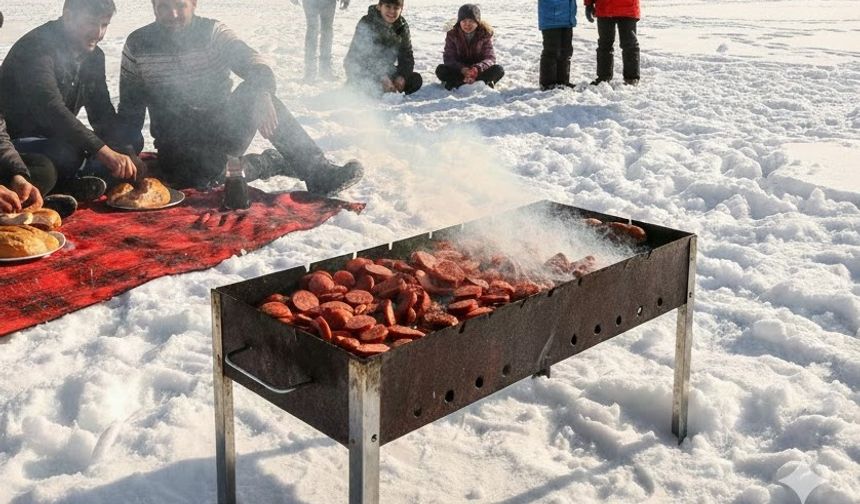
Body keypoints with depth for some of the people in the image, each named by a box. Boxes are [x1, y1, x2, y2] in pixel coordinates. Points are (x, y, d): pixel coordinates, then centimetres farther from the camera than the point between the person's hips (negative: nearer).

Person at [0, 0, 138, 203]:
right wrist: (104, 151, -44)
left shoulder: (93, 56, 6)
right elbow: (51, 110, -36)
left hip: (55, 141, 8)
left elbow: (103, 114, 7)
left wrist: (122, 158, -12)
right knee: (69, 153, -37)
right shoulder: (36, 47, -21)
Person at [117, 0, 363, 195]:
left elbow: (255, 66, -21)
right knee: (200, 176, -37)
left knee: (252, 91, -29)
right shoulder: (138, 45, -1)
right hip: (178, 142, 0)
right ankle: (270, 162, -9)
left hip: (224, 133, 1)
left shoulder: (213, 32, -4)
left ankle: (319, 173, -27)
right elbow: (130, 107, 6)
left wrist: (261, 94, -44)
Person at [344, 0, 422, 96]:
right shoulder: (366, 24, -20)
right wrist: (382, 78, -34)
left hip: (385, 69, 6)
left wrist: (402, 77, -22)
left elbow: (406, 55, -2)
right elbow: (361, 57, -26)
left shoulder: (402, 26, -4)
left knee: (416, 80, -10)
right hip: (361, 72, -5)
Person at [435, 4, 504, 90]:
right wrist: (462, 69, -34)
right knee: (440, 70, -28)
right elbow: (448, 58, -13)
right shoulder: (452, 35, -6)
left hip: (479, 71, 0)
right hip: (459, 71, 0)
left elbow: (490, 58, -14)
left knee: (499, 70, -28)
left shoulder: (485, 34, -7)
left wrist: (477, 69, -37)